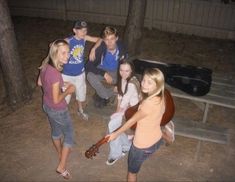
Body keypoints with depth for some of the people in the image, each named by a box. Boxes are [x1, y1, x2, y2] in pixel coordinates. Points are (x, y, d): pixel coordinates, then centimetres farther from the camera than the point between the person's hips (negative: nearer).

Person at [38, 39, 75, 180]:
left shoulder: (45, 65, -10)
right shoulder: (55, 73, -35)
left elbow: (40, 83, 8)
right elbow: (57, 100, -28)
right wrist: (68, 90, -12)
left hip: (47, 106, 8)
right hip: (58, 110, -8)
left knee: (56, 131, 30)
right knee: (69, 135, 13)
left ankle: (60, 154, 55)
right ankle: (62, 167, 24)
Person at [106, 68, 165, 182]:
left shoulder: (149, 103, -34)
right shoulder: (160, 98, -10)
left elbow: (132, 121, -22)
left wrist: (116, 134, -9)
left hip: (143, 145, -8)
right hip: (157, 140, 8)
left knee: (132, 171, 19)